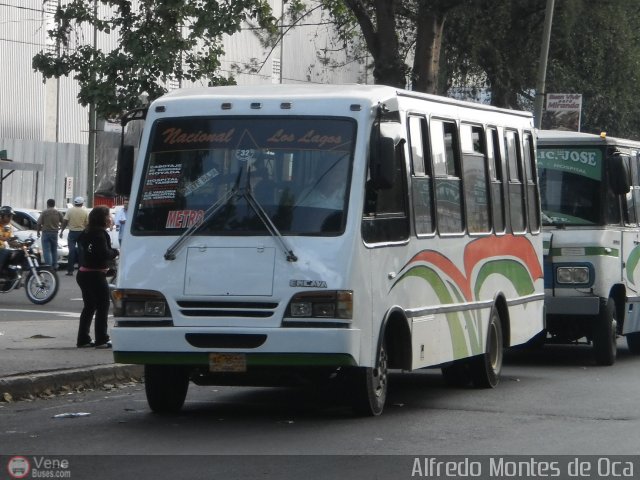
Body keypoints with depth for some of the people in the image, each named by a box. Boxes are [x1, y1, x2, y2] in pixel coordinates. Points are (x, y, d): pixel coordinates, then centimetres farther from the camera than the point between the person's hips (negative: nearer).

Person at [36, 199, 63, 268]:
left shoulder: (44, 212, -6)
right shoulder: (58, 213, 3)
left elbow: (39, 223, -8)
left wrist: (38, 231, 6)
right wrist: (60, 228, 23)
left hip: (46, 233, -3)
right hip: (55, 233, 3)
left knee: (46, 250, -4)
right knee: (54, 250, 16)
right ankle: (55, 265, 19)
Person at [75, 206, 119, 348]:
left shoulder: (86, 233, 13)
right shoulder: (99, 233, -16)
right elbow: (104, 254, -24)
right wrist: (116, 252, -5)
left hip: (83, 273, 9)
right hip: (95, 275, -9)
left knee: (89, 306, 15)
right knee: (103, 306, -1)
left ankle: (83, 339, 15)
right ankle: (101, 339, -3)